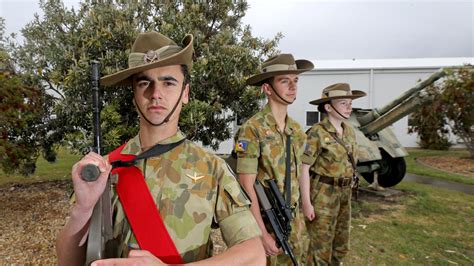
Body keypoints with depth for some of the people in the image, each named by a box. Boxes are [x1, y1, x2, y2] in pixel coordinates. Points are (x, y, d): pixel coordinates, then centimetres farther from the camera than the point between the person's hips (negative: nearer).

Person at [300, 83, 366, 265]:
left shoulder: (349, 131, 6)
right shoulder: (317, 133, -17)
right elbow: (304, 169, -17)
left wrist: (347, 191, 16)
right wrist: (306, 202, -19)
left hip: (344, 193, 7)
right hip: (322, 193, -7)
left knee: (341, 244, 20)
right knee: (321, 245, 6)